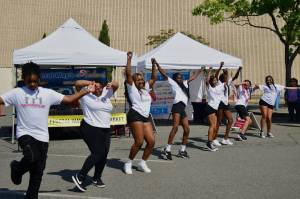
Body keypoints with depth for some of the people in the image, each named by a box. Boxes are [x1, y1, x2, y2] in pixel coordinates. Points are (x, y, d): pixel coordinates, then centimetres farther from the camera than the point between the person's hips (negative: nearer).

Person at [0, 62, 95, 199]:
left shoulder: (48, 93, 2)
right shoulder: (16, 93, 1)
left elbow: (69, 99, 1)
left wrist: (86, 91, -5)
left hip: (42, 137, 2)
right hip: (25, 134, -2)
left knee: (38, 172, 9)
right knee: (32, 157, -30)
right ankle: (17, 169, 7)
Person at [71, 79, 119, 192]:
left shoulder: (106, 93, 12)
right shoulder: (86, 95, -4)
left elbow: (116, 85, 15)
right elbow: (77, 83, -12)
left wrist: (111, 84, -6)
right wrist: (92, 83, -16)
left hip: (105, 130, 7)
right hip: (90, 129, -7)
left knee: (104, 154, 7)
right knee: (98, 153, -15)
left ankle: (97, 178, 24)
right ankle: (80, 177, -5)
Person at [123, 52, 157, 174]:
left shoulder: (145, 88, 21)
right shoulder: (132, 88, 4)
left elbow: (154, 78, 21)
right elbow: (128, 74, -7)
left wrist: (153, 64, 14)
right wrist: (129, 59, -9)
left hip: (146, 117, 7)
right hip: (135, 115, -7)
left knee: (151, 141, -3)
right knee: (139, 142, -14)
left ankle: (142, 163, 14)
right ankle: (128, 163, 6)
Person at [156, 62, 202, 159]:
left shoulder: (184, 84, 28)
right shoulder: (173, 83, 10)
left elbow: (192, 77, 39)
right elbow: (164, 74, 2)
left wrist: (200, 70, 46)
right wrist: (157, 65, -4)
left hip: (183, 108, 7)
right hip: (177, 106, -7)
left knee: (187, 129, 3)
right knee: (175, 127, -20)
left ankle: (182, 150, 15)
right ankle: (167, 150, -21)